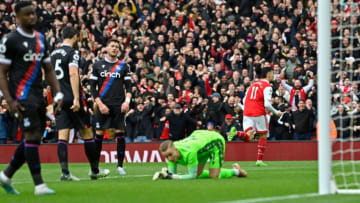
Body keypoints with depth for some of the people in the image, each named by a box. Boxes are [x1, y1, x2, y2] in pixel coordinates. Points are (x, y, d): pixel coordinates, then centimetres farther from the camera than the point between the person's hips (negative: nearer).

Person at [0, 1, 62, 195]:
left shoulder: (41, 39, 16)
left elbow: (48, 70, 21)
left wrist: (58, 93, 10)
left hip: (38, 96, 8)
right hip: (22, 97, -8)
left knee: (33, 140, 9)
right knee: (32, 136, -12)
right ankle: (39, 185, -10)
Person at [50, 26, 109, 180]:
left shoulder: (54, 53, 15)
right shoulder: (72, 52, -7)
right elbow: (73, 74, -18)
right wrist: (76, 98, -22)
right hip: (71, 98, -6)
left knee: (62, 136, -1)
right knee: (87, 133, 5)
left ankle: (65, 172, -11)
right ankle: (95, 170, 12)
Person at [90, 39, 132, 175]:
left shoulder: (123, 66, 9)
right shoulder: (98, 65, 6)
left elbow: (128, 86, 8)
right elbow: (93, 87, 5)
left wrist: (127, 101, -8)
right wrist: (100, 104, -6)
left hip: (119, 106, 1)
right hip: (103, 105, -1)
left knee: (120, 133, -3)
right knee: (99, 134, -1)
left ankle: (120, 166, 3)